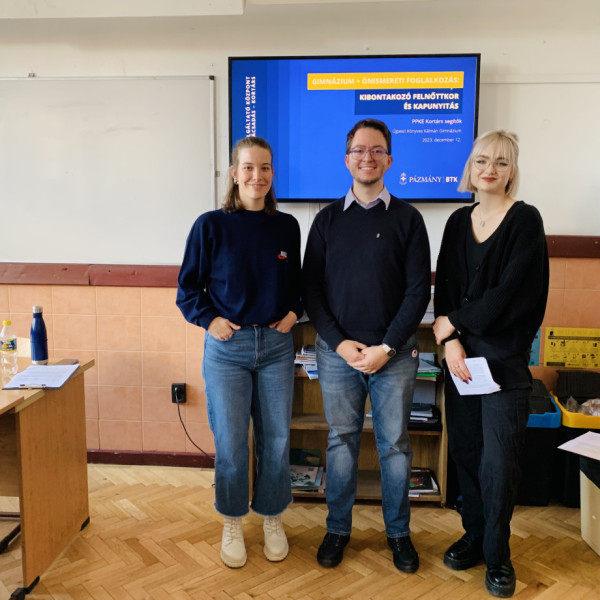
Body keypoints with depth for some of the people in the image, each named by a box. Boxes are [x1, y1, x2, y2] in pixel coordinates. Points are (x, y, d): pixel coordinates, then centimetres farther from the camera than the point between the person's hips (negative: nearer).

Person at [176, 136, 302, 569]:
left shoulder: (287, 226, 4)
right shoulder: (211, 225, -5)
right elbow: (187, 289, 1)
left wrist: (293, 312, 0)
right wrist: (209, 320, -12)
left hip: (276, 346, 3)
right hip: (227, 349, -2)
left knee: (276, 438, 10)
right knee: (230, 442, 6)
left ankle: (273, 520, 31)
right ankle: (232, 524, 28)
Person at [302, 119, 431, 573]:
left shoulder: (407, 218, 2)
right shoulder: (328, 219, 6)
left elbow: (419, 290, -3)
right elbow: (312, 288, 3)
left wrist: (386, 347, -11)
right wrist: (341, 343, -8)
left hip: (394, 353, -1)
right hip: (337, 351, 1)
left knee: (395, 444, 9)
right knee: (342, 442, 10)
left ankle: (398, 532, 27)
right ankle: (338, 528, 28)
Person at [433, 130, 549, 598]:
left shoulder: (525, 220, -5)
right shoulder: (459, 222, 10)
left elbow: (511, 293, -13)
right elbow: (445, 286, 5)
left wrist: (454, 322, -8)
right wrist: (451, 341, -9)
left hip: (505, 354, -4)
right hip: (461, 350, 4)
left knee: (498, 458, -2)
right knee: (465, 448, 9)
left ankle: (497, 554, 17)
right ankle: (474, 535, 27)